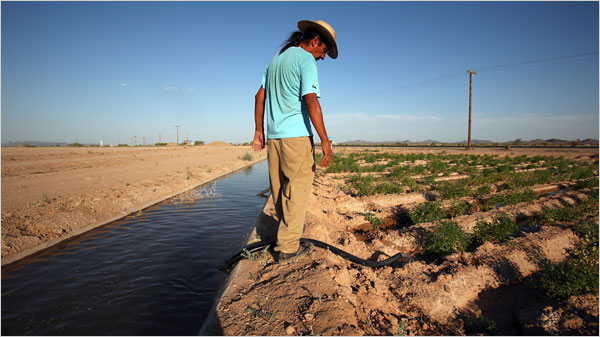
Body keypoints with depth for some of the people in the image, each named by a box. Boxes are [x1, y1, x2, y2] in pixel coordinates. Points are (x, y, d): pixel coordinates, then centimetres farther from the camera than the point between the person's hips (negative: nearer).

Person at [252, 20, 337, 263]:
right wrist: (325, 141, -19)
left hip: (273, 135, 8)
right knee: (297, 190, -3)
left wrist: (259, 130, 19)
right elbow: (311, 101, -17)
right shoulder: (306, 60, -6)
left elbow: (260, 96, 17)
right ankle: (288, 247, 1)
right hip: (296, 134, -8)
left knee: (280, 189, 15)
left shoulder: (277, 59, 19)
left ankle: (289, 229, 30)